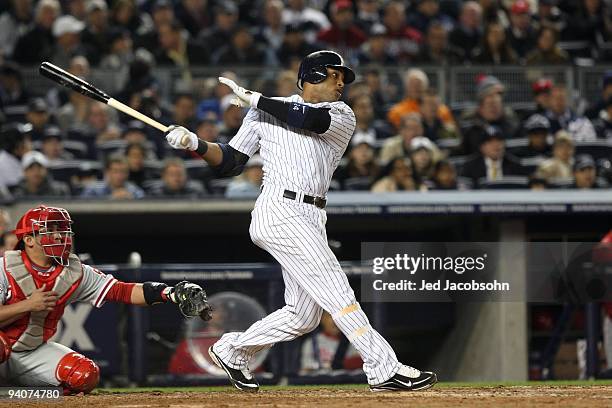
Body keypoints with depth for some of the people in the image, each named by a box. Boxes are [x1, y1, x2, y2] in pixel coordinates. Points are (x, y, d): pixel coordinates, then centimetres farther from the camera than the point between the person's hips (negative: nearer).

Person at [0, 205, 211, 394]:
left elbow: (120, 291, -12)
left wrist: (171, 293, -23)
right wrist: (28, 305, -29)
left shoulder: (74, 272, -3)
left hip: (33, 351, 5)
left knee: (85, 375, -17)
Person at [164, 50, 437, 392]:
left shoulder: (344, 117, 13)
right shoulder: (264, 112, 9)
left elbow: (312, 119, -9)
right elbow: (230, 162, 11)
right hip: (281, 211, -6)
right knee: (336, 291, -15)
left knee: (303, 315, 6)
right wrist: (195, 144, -6)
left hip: (312, 220, 6)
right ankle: (385, 370, -17)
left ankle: (232, 350, 25)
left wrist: (253, 99, -6)